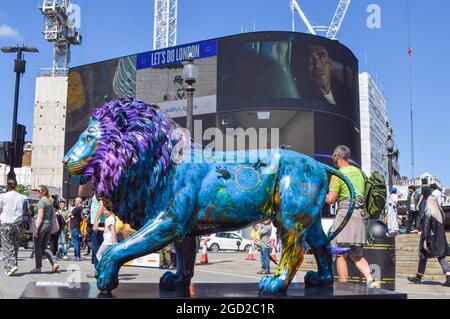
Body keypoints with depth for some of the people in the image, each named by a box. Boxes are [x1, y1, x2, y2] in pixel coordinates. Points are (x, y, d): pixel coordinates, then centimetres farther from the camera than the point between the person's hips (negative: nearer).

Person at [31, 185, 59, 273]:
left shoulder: (42, 201, -11)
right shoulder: (50, 201, 15)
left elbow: (40, 216, -17)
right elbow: (52, 215, 17)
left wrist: (37, 228, -18)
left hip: (42, 224, -8)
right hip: (49, 224, 8)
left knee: (37, 247, 4)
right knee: (44, 247, 13)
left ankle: (38, 267, 10)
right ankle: (54, 263, -1)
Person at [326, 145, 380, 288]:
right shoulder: (359, 172, 15)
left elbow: (330, 200, -12)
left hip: (345, 214, -7)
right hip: (360, 215, 7)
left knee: (341, 255, 1)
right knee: (357, 255, 15)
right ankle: (370, 280, -3)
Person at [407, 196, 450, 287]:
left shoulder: (428, 213, -13)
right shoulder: (440, 212, 6)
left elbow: (426, 227, -17)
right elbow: (441, 227, 14)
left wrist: (424, 240, -16)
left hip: (430, 238, -6)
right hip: (440, 239, 6)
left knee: (423, 257, 8)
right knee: (441, 257, 6)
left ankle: (419, 277, 19)